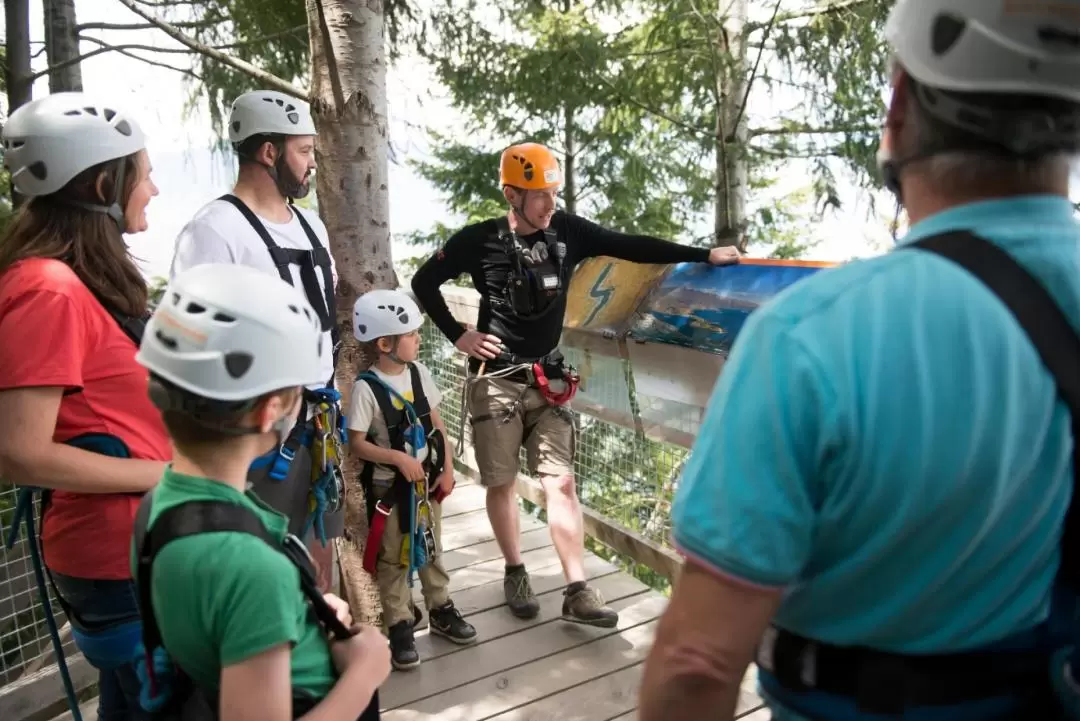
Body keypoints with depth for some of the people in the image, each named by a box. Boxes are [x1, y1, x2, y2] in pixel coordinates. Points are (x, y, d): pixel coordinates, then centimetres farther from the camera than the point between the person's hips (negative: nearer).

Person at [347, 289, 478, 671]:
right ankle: (400, 626, 20)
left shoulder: (419, 372, -2)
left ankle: (440, 610, 34)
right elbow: (357, 443, -15)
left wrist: (447, 468, 1)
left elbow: (436, 422, 5)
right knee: (394, 559, 7)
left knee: (431, 548, 19)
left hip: (427, 479, 5)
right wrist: (398, 458, -24)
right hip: (389, 486, -5)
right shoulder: (367, 388, -18)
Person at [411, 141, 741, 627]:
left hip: (548, 380, 2)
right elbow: (423, 283, 2)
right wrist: (457, 336, -3)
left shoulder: (568, 231, -1)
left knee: (561, 482, -3)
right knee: (501, 483, 6)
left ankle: (578, 592, 0)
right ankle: (515, 573, 26)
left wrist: (704, 256, -7)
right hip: (496, 380, -2)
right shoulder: (480, 240, -8)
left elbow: (631, 247, -3)